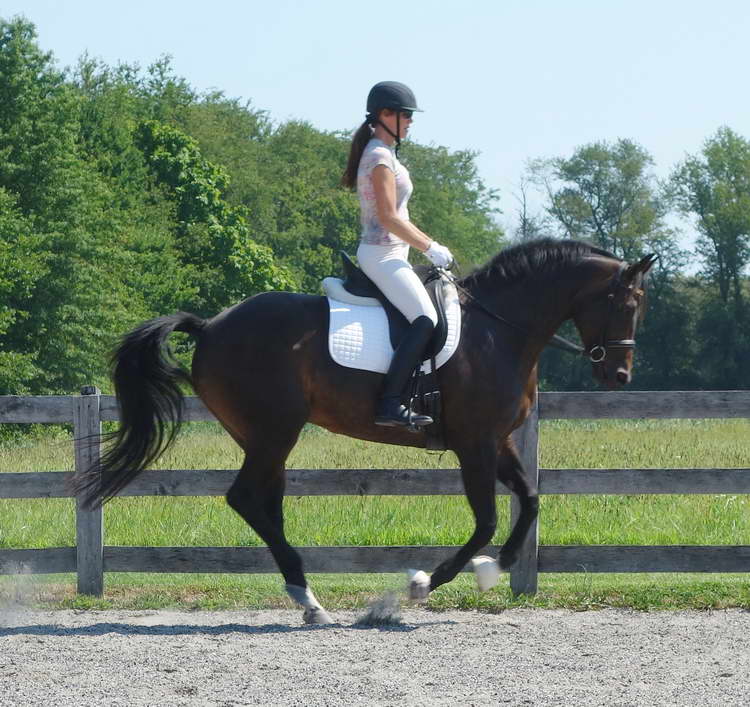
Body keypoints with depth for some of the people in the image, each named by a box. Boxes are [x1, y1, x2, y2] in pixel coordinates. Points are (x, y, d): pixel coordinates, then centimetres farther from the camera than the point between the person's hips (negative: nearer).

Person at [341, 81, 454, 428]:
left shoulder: (383, 153, 18)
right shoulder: (380, 156, -13)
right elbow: (389, 217, -19)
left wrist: (429, 244, 18)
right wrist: (430, 248, -13)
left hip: (387, 254, 11)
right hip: (382, 254, -11)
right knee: (425, 319, -25)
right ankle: (390, 404, -32)